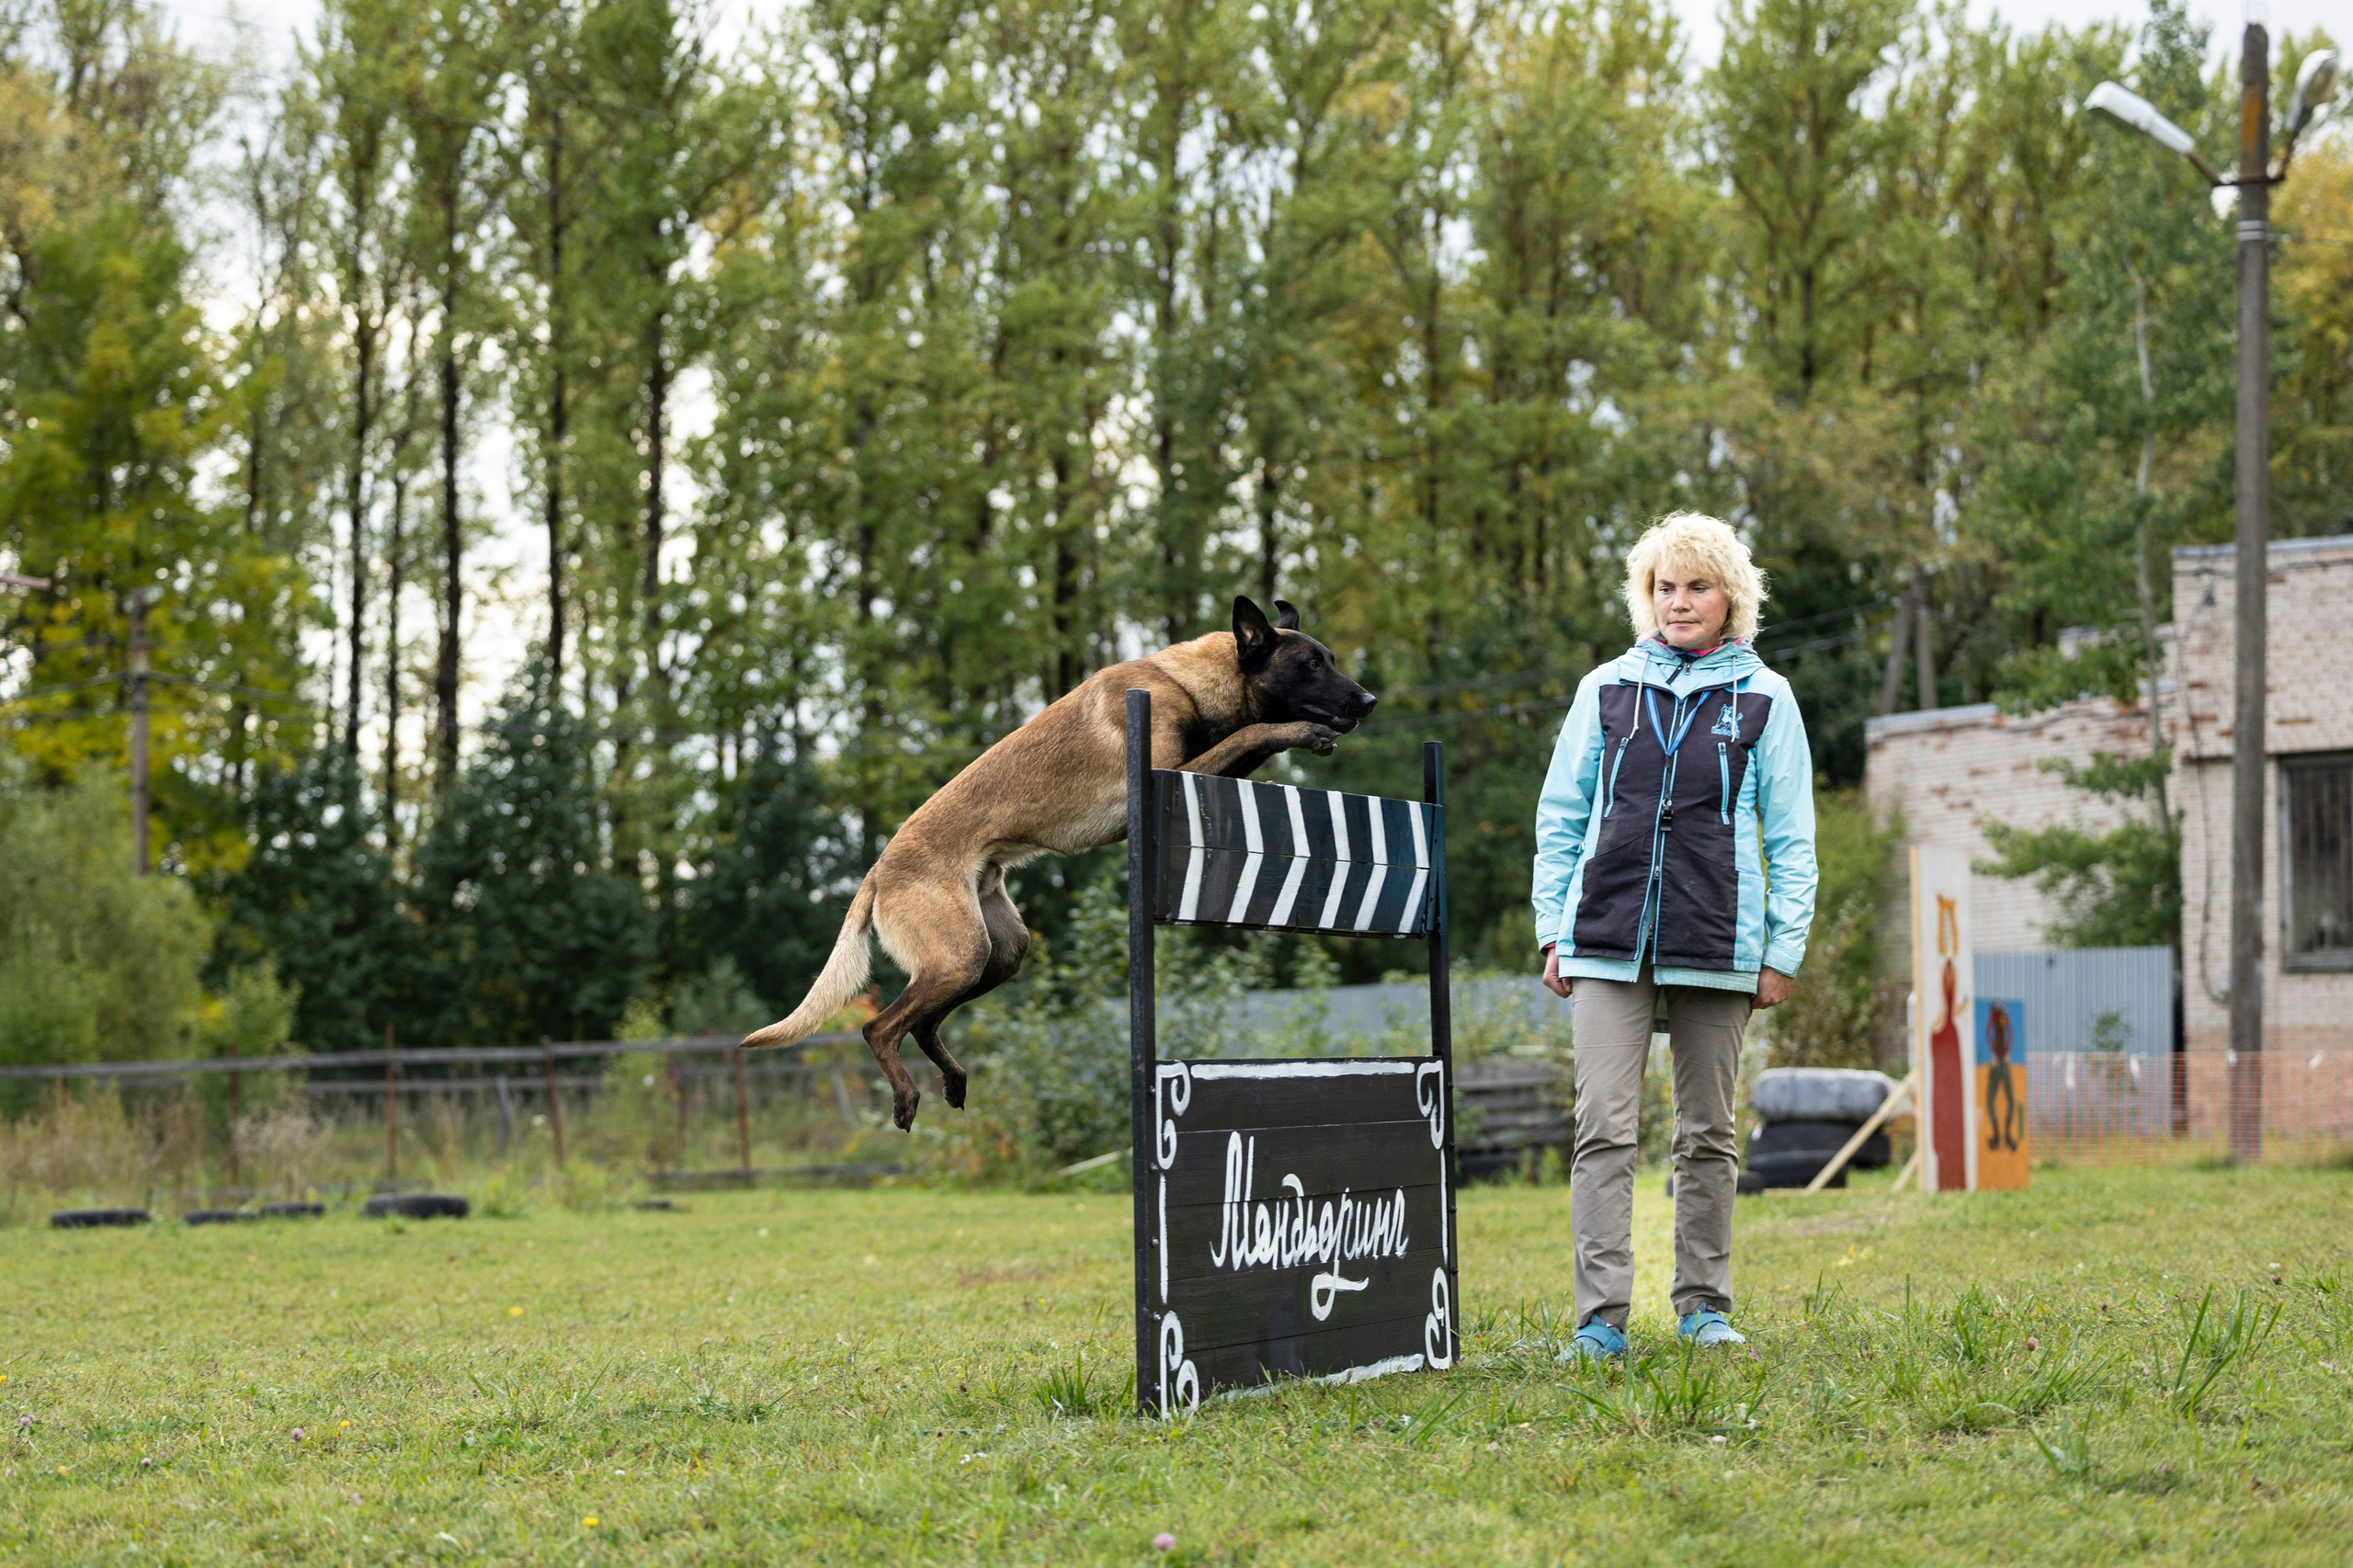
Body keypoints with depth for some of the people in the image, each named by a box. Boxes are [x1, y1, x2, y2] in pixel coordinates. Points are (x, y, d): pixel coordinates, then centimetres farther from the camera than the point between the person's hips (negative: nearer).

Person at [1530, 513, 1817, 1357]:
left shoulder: (1763, 699, 6)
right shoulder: (1606, 690, 9)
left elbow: (1790, 837, 7)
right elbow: (1560, 818, 13)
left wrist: (1783, 950, 1)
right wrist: (1553, 931, 6)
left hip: (1717, 948, 0)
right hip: (1609, 941, 0)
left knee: (1707, 1132, 7)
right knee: (1604, 1128, -8)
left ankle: (1704, 1304, 18)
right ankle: (1600, 1317, -10)